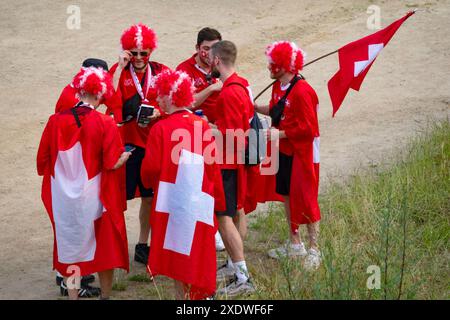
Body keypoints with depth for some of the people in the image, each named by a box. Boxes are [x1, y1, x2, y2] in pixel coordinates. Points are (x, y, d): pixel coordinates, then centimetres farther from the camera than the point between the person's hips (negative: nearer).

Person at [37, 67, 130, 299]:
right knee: (103, 245, 16)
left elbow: (43, 160, 2)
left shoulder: (55, 121, -7)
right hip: (94, 197, -2)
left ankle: (72, 293, 21)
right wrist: (125, 155, 8)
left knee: (70, 245, 16)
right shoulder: (105, 124, -15)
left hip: (64, 199, 2)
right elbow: (112, 164, -14)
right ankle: (105, 295, 27)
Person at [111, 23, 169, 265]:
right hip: (127, 141, -3)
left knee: (149, 197, 11)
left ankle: (143, 246, 24)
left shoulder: (161, 72, 3)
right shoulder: (119, 71, -3)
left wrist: (158, 112, -15)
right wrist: (120, 66, -19)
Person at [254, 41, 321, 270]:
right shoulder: (278, 87, 5)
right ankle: (295, 244, 30)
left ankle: (314, 249, 8)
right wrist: (257, 108, 6)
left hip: (302, 153, -9)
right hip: (283, 150, 9)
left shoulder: (302, 91, -23)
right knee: (287, 195, 17)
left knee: (305, 199, -3)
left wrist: (280, 134, -21)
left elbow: (307, 127, -23)